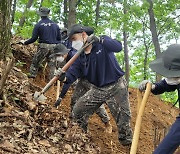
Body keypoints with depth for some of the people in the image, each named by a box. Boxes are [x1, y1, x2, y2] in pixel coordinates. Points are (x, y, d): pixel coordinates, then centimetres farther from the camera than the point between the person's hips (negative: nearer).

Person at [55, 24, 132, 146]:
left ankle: (128, 143, 21)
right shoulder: (80, 57, 3)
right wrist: (64, 78, -32)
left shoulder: (103, 43, -10)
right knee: (77, 113, 1)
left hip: (116, 87, -5)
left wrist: (99, 40, -42)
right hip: (96, 90, 5)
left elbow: (118, 47, -29)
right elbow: (72, 73, -8)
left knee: (123, 119, -1)